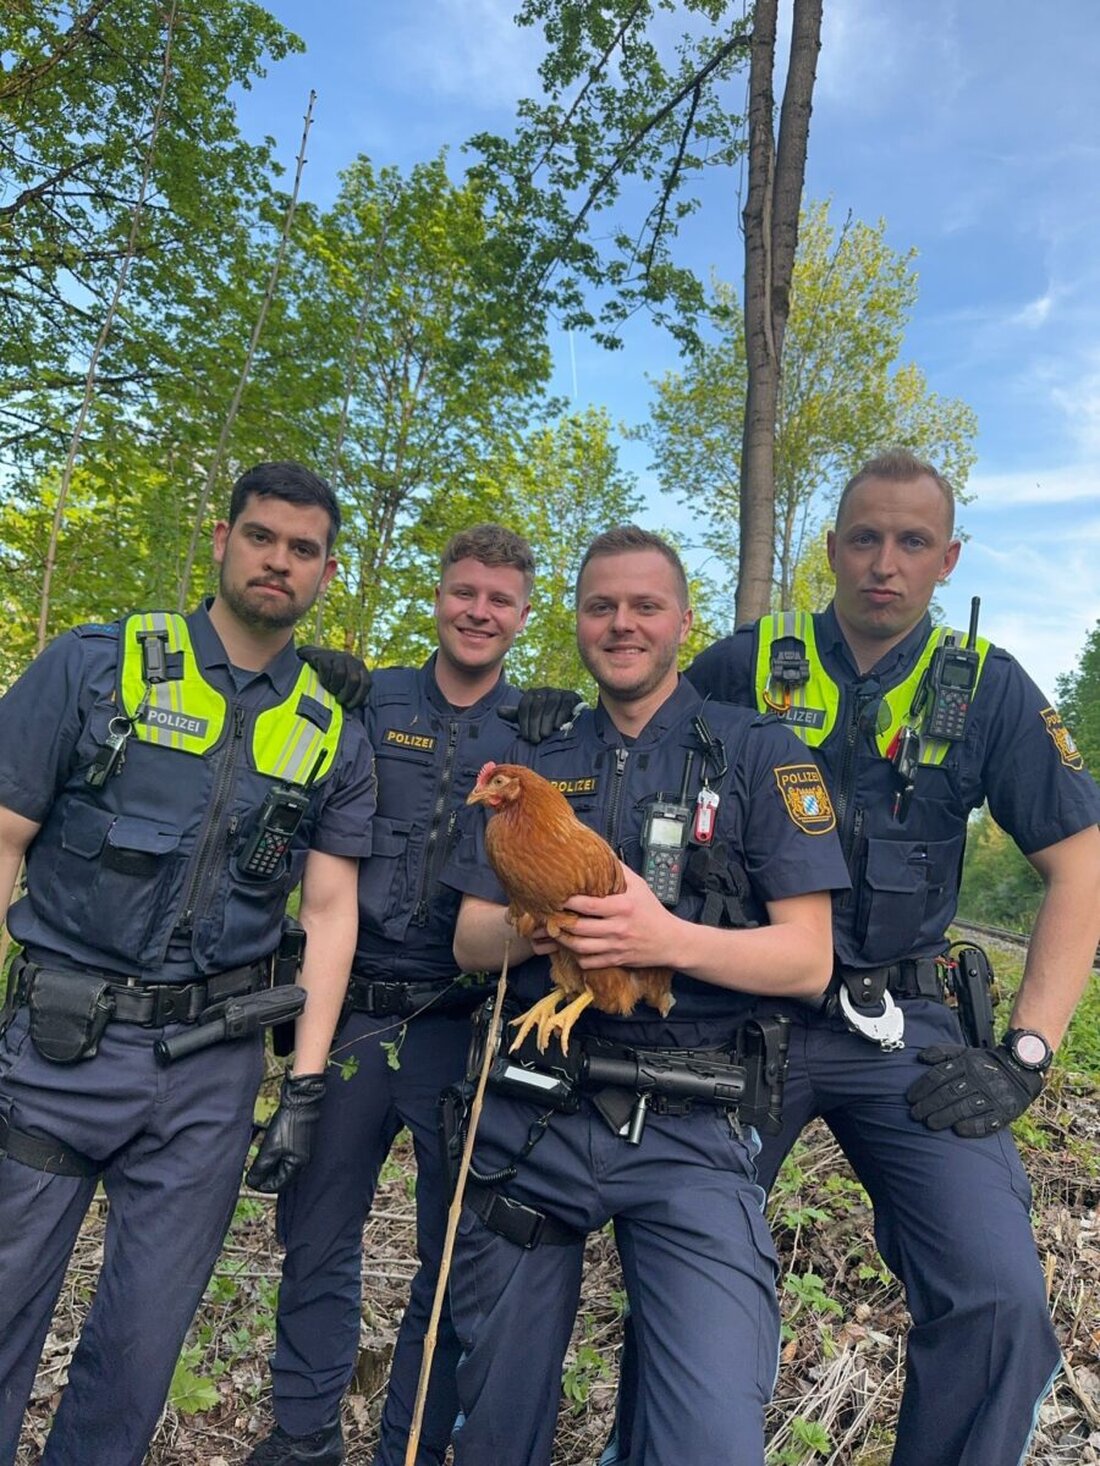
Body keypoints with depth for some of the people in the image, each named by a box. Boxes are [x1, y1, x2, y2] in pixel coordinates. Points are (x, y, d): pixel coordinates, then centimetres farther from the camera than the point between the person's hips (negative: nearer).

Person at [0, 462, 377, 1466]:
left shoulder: (335, 739, 4)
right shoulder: (93, 667, -2)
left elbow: (330, 911, 4)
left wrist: (305, 1083, 1)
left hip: (211, 1067, 2)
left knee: (144, 1337, 14)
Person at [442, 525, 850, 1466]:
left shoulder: (759, 755, -1)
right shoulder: (534, 763, 10)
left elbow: (807, 958, -5)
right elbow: (470, 941, 7)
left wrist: (669, 939, -23)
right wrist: (527, 928, -16)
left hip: (687, 1132, -3)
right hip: (527, 1115, 3)